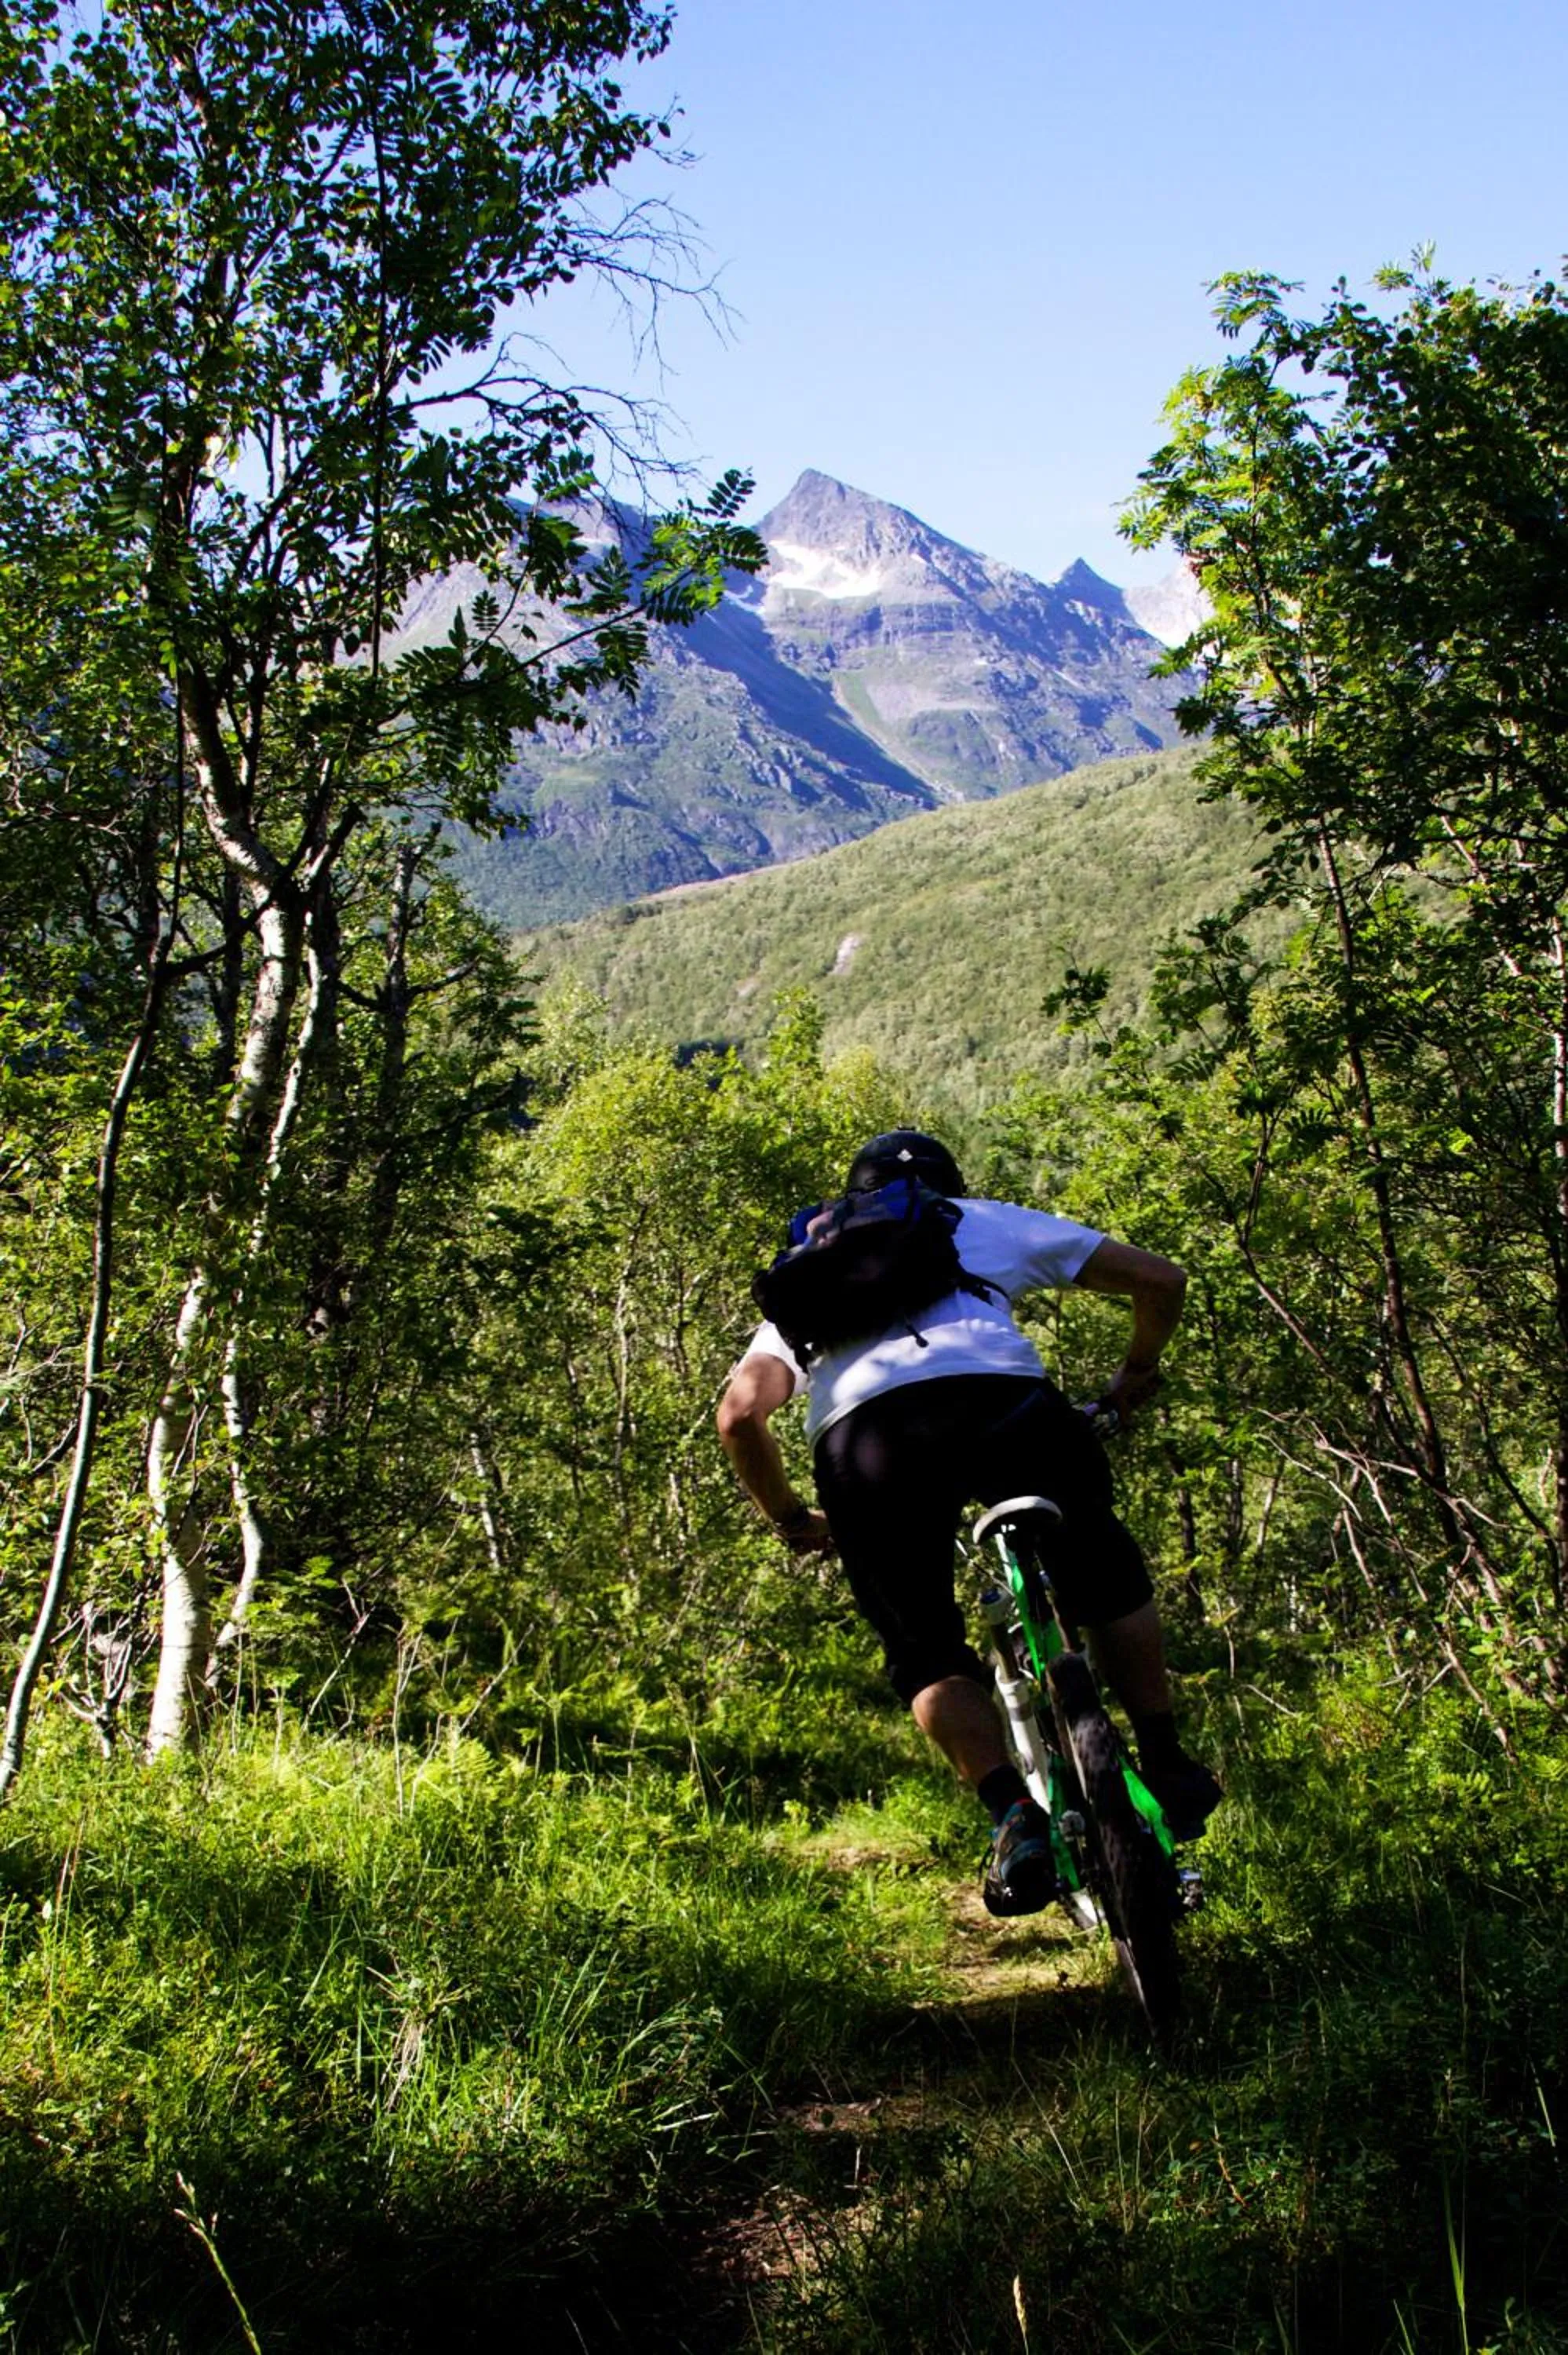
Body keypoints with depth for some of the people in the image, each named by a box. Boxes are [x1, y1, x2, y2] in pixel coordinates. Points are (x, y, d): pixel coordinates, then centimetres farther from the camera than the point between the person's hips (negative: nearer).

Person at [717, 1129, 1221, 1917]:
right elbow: (1160, 1279, 32)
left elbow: (740, 1412, 19)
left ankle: (1014, 1812, 1)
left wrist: (790, 1519, 34)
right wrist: (1136, 1375, 50)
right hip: (1000, 1401, 0)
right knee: (1106, 1577, 29)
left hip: (856, 1440, 1)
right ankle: (1166, 1768, 29)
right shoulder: (990, 1222, 33)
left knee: (927, 1659, 21)